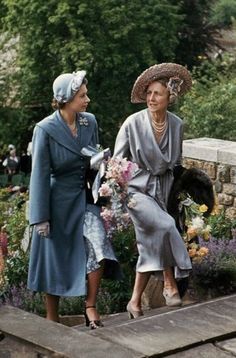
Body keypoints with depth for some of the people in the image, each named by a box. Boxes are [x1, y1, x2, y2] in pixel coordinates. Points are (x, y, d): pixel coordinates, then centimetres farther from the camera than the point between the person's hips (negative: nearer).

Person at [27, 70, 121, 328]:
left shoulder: (90, 122, -1)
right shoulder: (45, 129, -15)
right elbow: (40, 175, -12)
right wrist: (41, 218, -12)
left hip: (84, 198, 4)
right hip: (58, 201, -4)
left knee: (98, 247, -15)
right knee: (55, 261, 7)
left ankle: (90, 307, 2)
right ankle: (52, 320, 22)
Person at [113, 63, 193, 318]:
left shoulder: (176, 125, -2)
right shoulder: (133, 123, -13)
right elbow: (117, 162, -5)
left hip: (162, 190, 4)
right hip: (136, 189, -4)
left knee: (151, 244, 2)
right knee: (165, 225, -28)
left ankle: (135, 302, 13)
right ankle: (170, 282, -14)